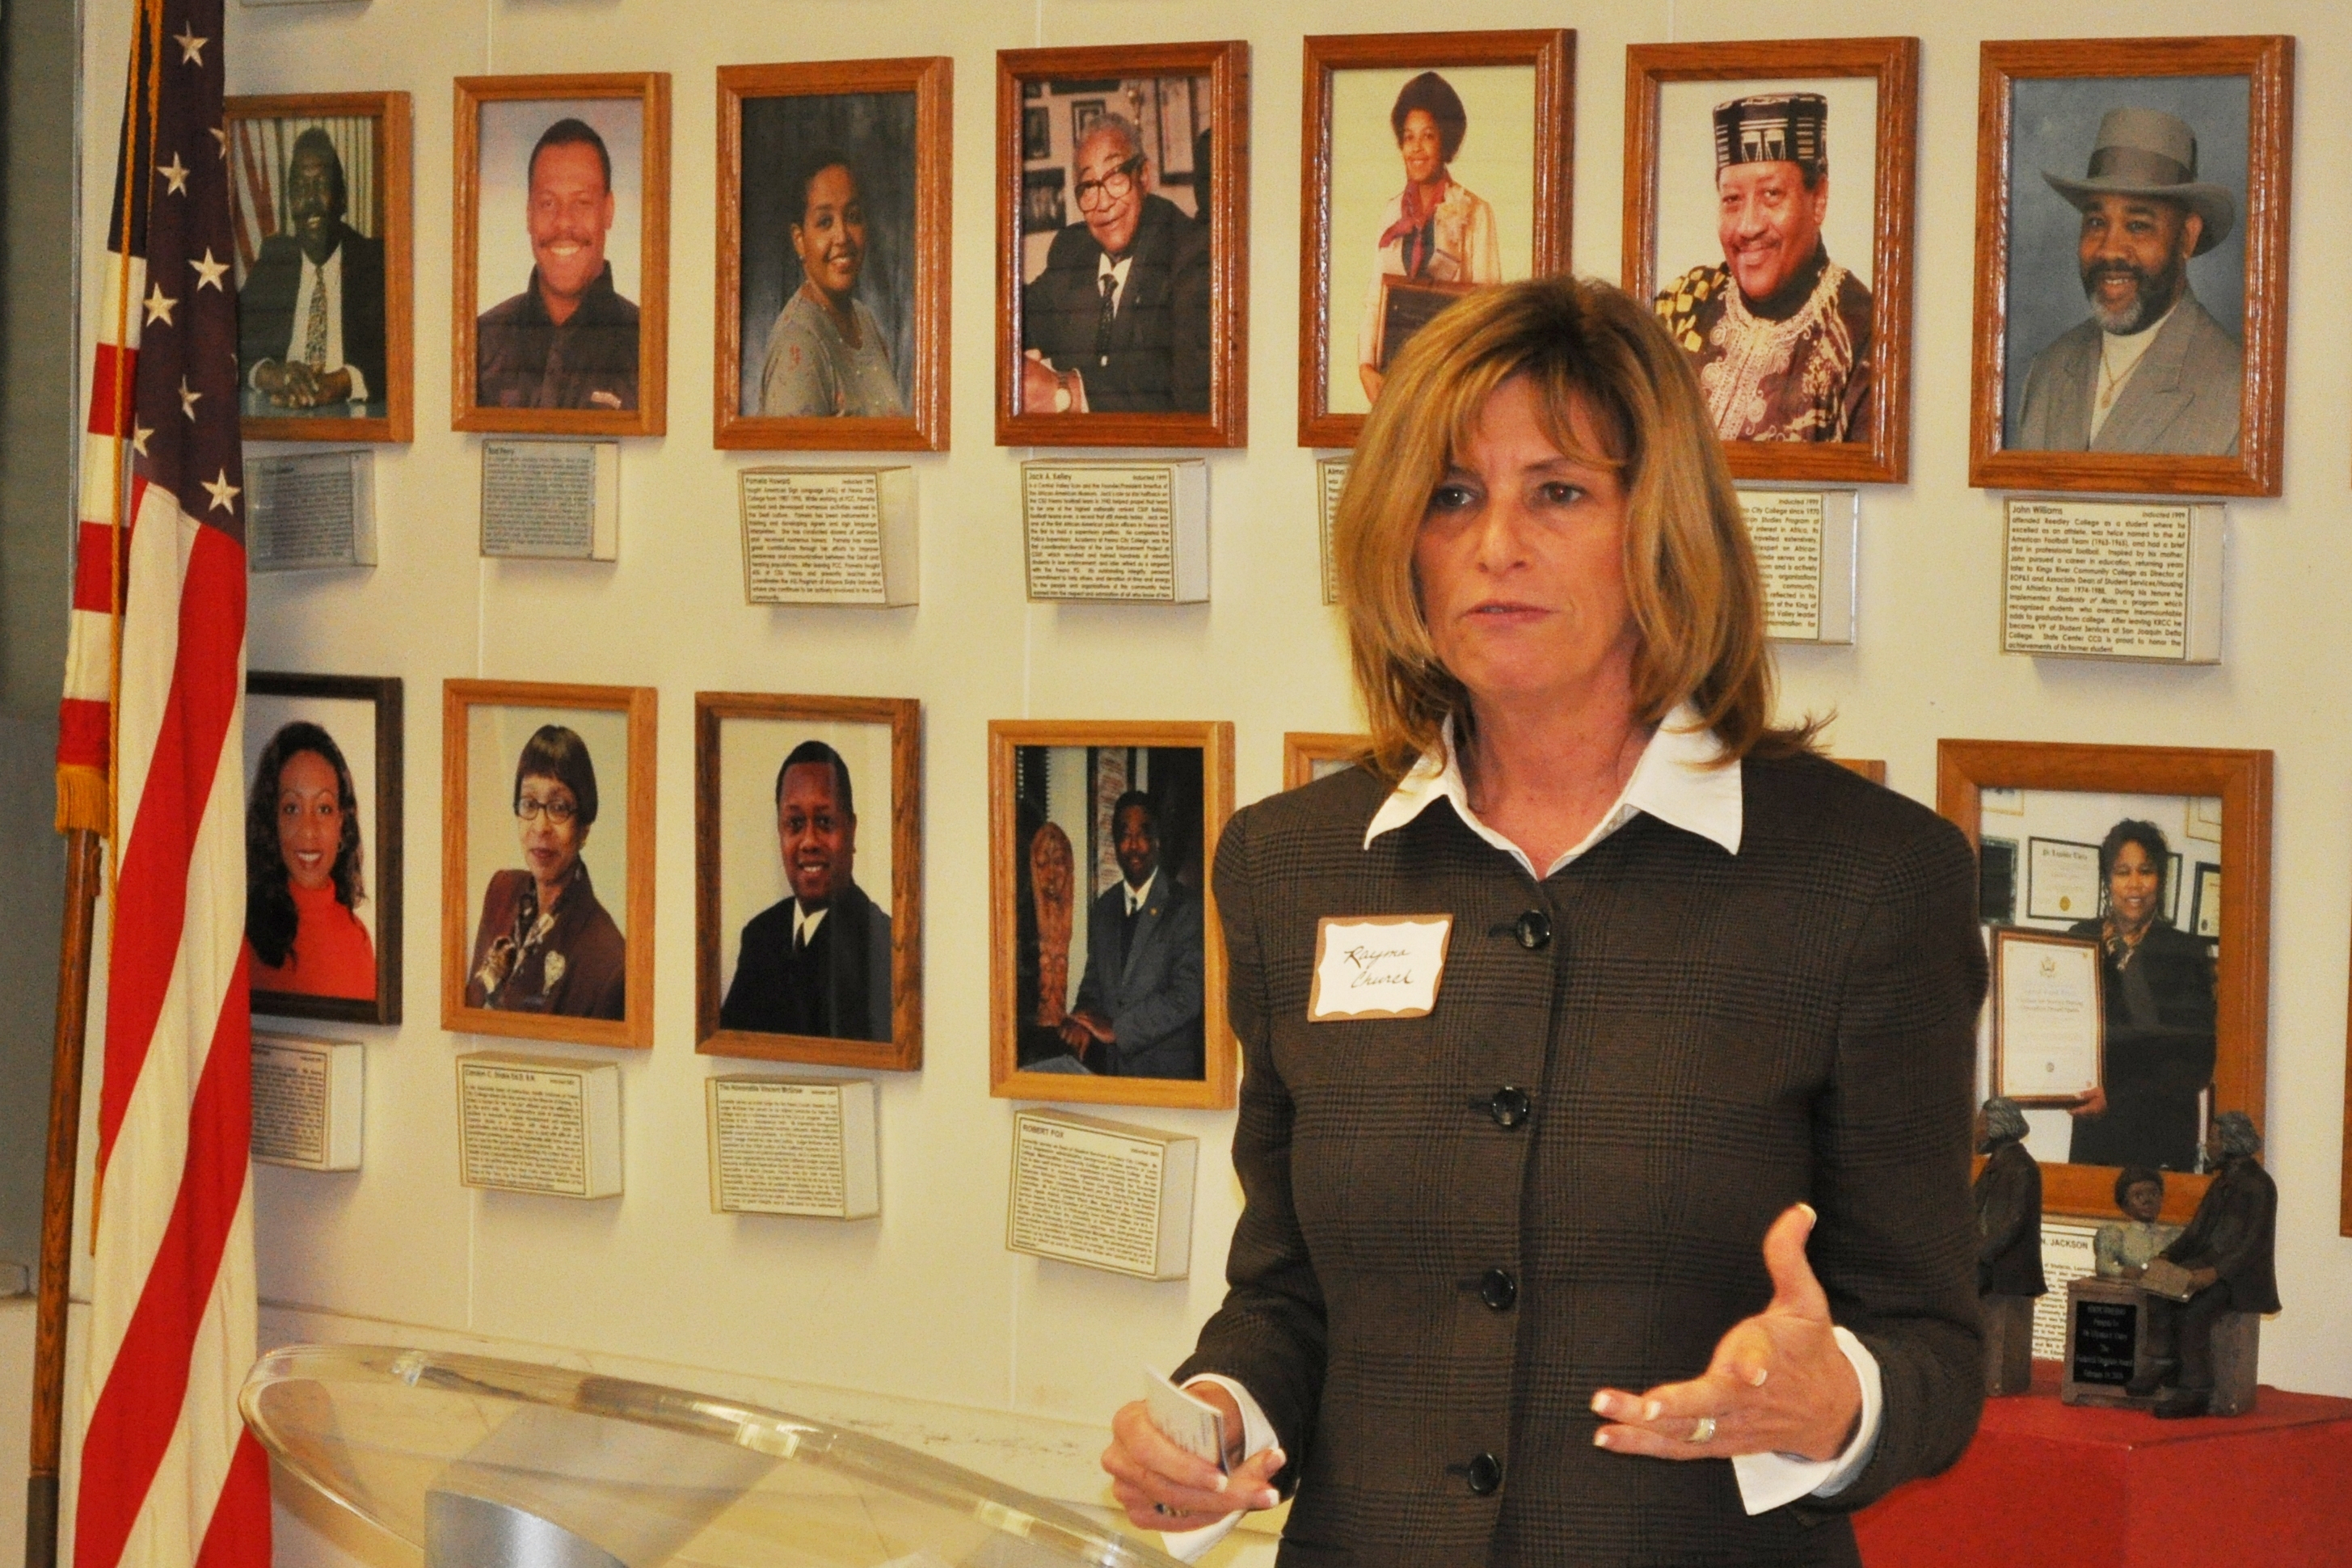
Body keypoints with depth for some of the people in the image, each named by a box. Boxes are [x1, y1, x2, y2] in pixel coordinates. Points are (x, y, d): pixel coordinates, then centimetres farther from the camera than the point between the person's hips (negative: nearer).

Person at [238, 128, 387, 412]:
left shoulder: (374, 261, 8)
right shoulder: (271, 263, 19)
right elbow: (237, 344, 9)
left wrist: (342, 382, -21)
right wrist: (270, 374, -14)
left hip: (349, 418, -3)